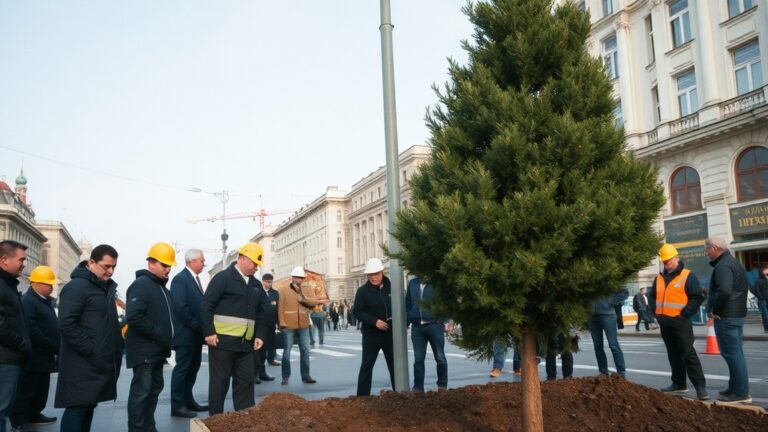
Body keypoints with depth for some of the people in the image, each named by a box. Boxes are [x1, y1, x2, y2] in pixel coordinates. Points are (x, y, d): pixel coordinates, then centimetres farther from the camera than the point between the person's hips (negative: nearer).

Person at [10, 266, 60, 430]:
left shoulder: (45, 301, 16)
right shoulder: (27, 301, -15)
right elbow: (32, 331, -24)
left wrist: (56, 348, 7)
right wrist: (54, 347, -21)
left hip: (43, 356, 9)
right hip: (33, 358, -9)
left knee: (41, 390, 17)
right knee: (26, 391, -3)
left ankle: (34, 415, 29)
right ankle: (17, 422, 5)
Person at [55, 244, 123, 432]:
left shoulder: (107, 287, 16)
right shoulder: (76, 287, -13)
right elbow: (66, 325, -21)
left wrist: (116, 346, 12)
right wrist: (91, 351, -20)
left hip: (100, 363, 9)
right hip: (83, 364, -9)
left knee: (88, 406, 13)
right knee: (77, 408, -6)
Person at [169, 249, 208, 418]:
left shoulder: (195, 279, 15)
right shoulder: (180, 279, -15)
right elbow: (180, 307, -24)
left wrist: (201, 328, 8)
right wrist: (196, 326, -18)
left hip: (195, 334, 9)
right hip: (186, 334, -9)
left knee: (192, 369, 15)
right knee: (182, 369, -3)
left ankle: (188, 401, 24)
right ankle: (177, 406, 3)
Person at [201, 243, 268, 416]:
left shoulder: (256, 285, 14)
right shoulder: (223, 277, -7)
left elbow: (260, 313, 19)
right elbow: (206, 306, -11)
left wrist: (260, 335, 7)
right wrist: (209, 332, -15)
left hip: (245, 342, 6)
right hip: (222, 340, -6)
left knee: (246, 380, 7)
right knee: (220, 381, 3)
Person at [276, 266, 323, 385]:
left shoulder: (306, 291, 12)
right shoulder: (283, 290, 0)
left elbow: (314, 303, 0)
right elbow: (280, 307, -4)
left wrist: (303, 297, -14)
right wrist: (282, 323, -11)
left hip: (303, 326, 4)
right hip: (288, 326, -4)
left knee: (305, 351, 5)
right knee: (287, 351, 2)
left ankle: (306, 375, 13)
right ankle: (286, 376, 10)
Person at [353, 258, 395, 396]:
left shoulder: (391, 287, 2)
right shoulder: (363, 291, -5)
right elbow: (358, 312, -9)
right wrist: (375, 322, -20)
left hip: (391, 333, 3)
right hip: (371, 334, -2)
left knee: (395, 365, 10)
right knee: (367, 366, 1)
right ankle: (362, 396, 5)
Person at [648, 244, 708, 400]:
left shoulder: (688, 276, -7)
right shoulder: (659, 278, 13)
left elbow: (697, 297, -12)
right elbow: (652, 296, 22)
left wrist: (684, 314, -15)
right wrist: (656, 312, 8)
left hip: (680, 322, -7)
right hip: (664, 323, 7)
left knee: (688, 354, -9)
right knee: (673, 354, 13)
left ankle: (700, 386, -6)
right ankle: (679, 383, 21)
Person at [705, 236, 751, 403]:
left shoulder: (723, 266, -17)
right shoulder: (733, 262, 17)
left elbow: (724, 291, -32)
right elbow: (744, 287, 25)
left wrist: (714, 311, -18)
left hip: (726, 316, -11)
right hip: (737, 314, 11)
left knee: (732, 353, -6)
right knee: (736, 352, 15)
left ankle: (741, 393, -3)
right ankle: (736, 388, 23)